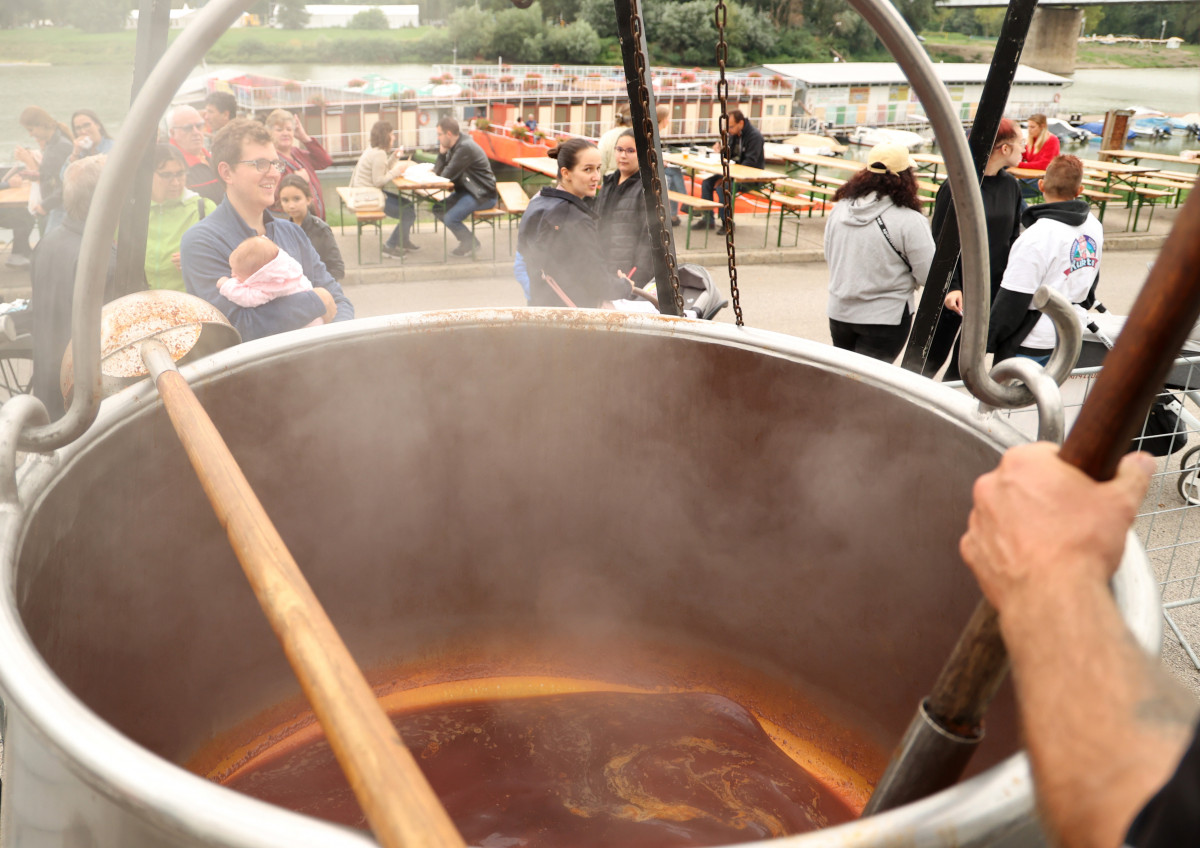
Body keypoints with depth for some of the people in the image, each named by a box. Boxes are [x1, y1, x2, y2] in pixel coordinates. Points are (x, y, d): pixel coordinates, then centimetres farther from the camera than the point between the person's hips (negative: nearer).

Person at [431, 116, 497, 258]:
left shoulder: (465, 147, -23)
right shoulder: (454, 146, 9)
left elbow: (446, 175, -22)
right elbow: (438, 171, 8)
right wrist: (442, 153, -6)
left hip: (483, 195, -10)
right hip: (467, 190, 10)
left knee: (450, 218, -22)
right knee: (438, 209, 7)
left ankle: (471, 244, 5)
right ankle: (467, 240, 15)